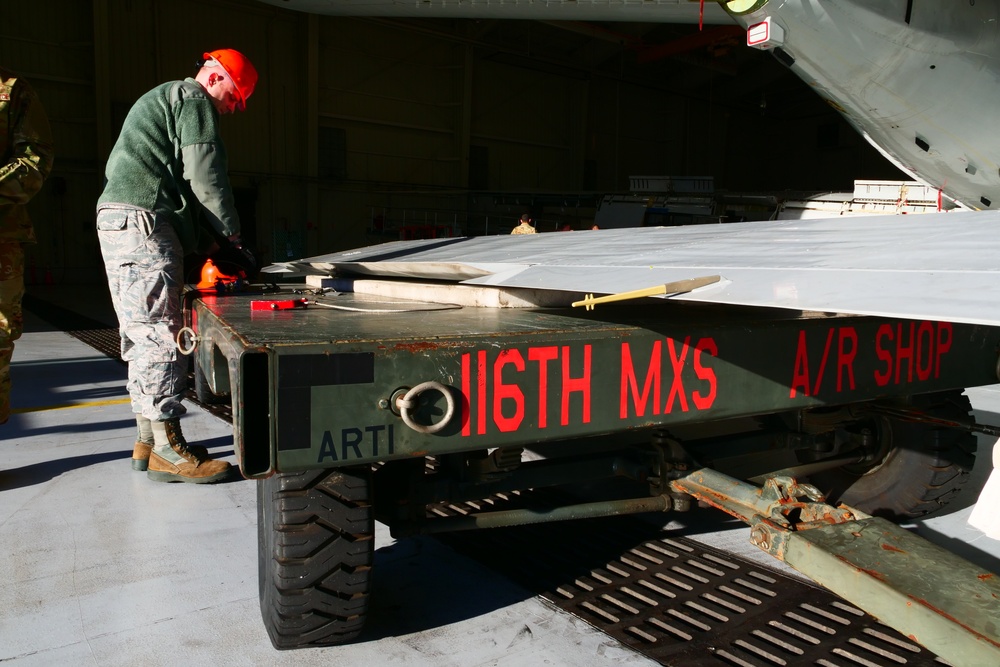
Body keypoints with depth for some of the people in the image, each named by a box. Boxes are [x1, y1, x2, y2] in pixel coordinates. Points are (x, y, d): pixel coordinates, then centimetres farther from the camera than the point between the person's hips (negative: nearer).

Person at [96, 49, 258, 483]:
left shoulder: (160, 99, 32)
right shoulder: (193, 99, 0)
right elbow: (204, 177, -10)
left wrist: (207, 240, 18)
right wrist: (232, 238, -2)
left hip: (117, 220, 10)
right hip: (142, 220, -10)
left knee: (141, 336, 11)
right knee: (160, 334, -11)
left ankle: (147, 439, 17)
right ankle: (166, 450, -8)